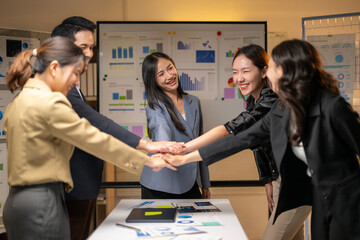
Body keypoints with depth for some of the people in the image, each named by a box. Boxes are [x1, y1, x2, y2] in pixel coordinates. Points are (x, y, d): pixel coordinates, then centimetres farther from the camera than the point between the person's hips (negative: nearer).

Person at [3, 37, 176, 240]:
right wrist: (147, 160, -8)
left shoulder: (18, 102, 13)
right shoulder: (50, 102, -17)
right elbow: (95, 139, -15)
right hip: (42, 203, -10)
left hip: (18, 200, 10)